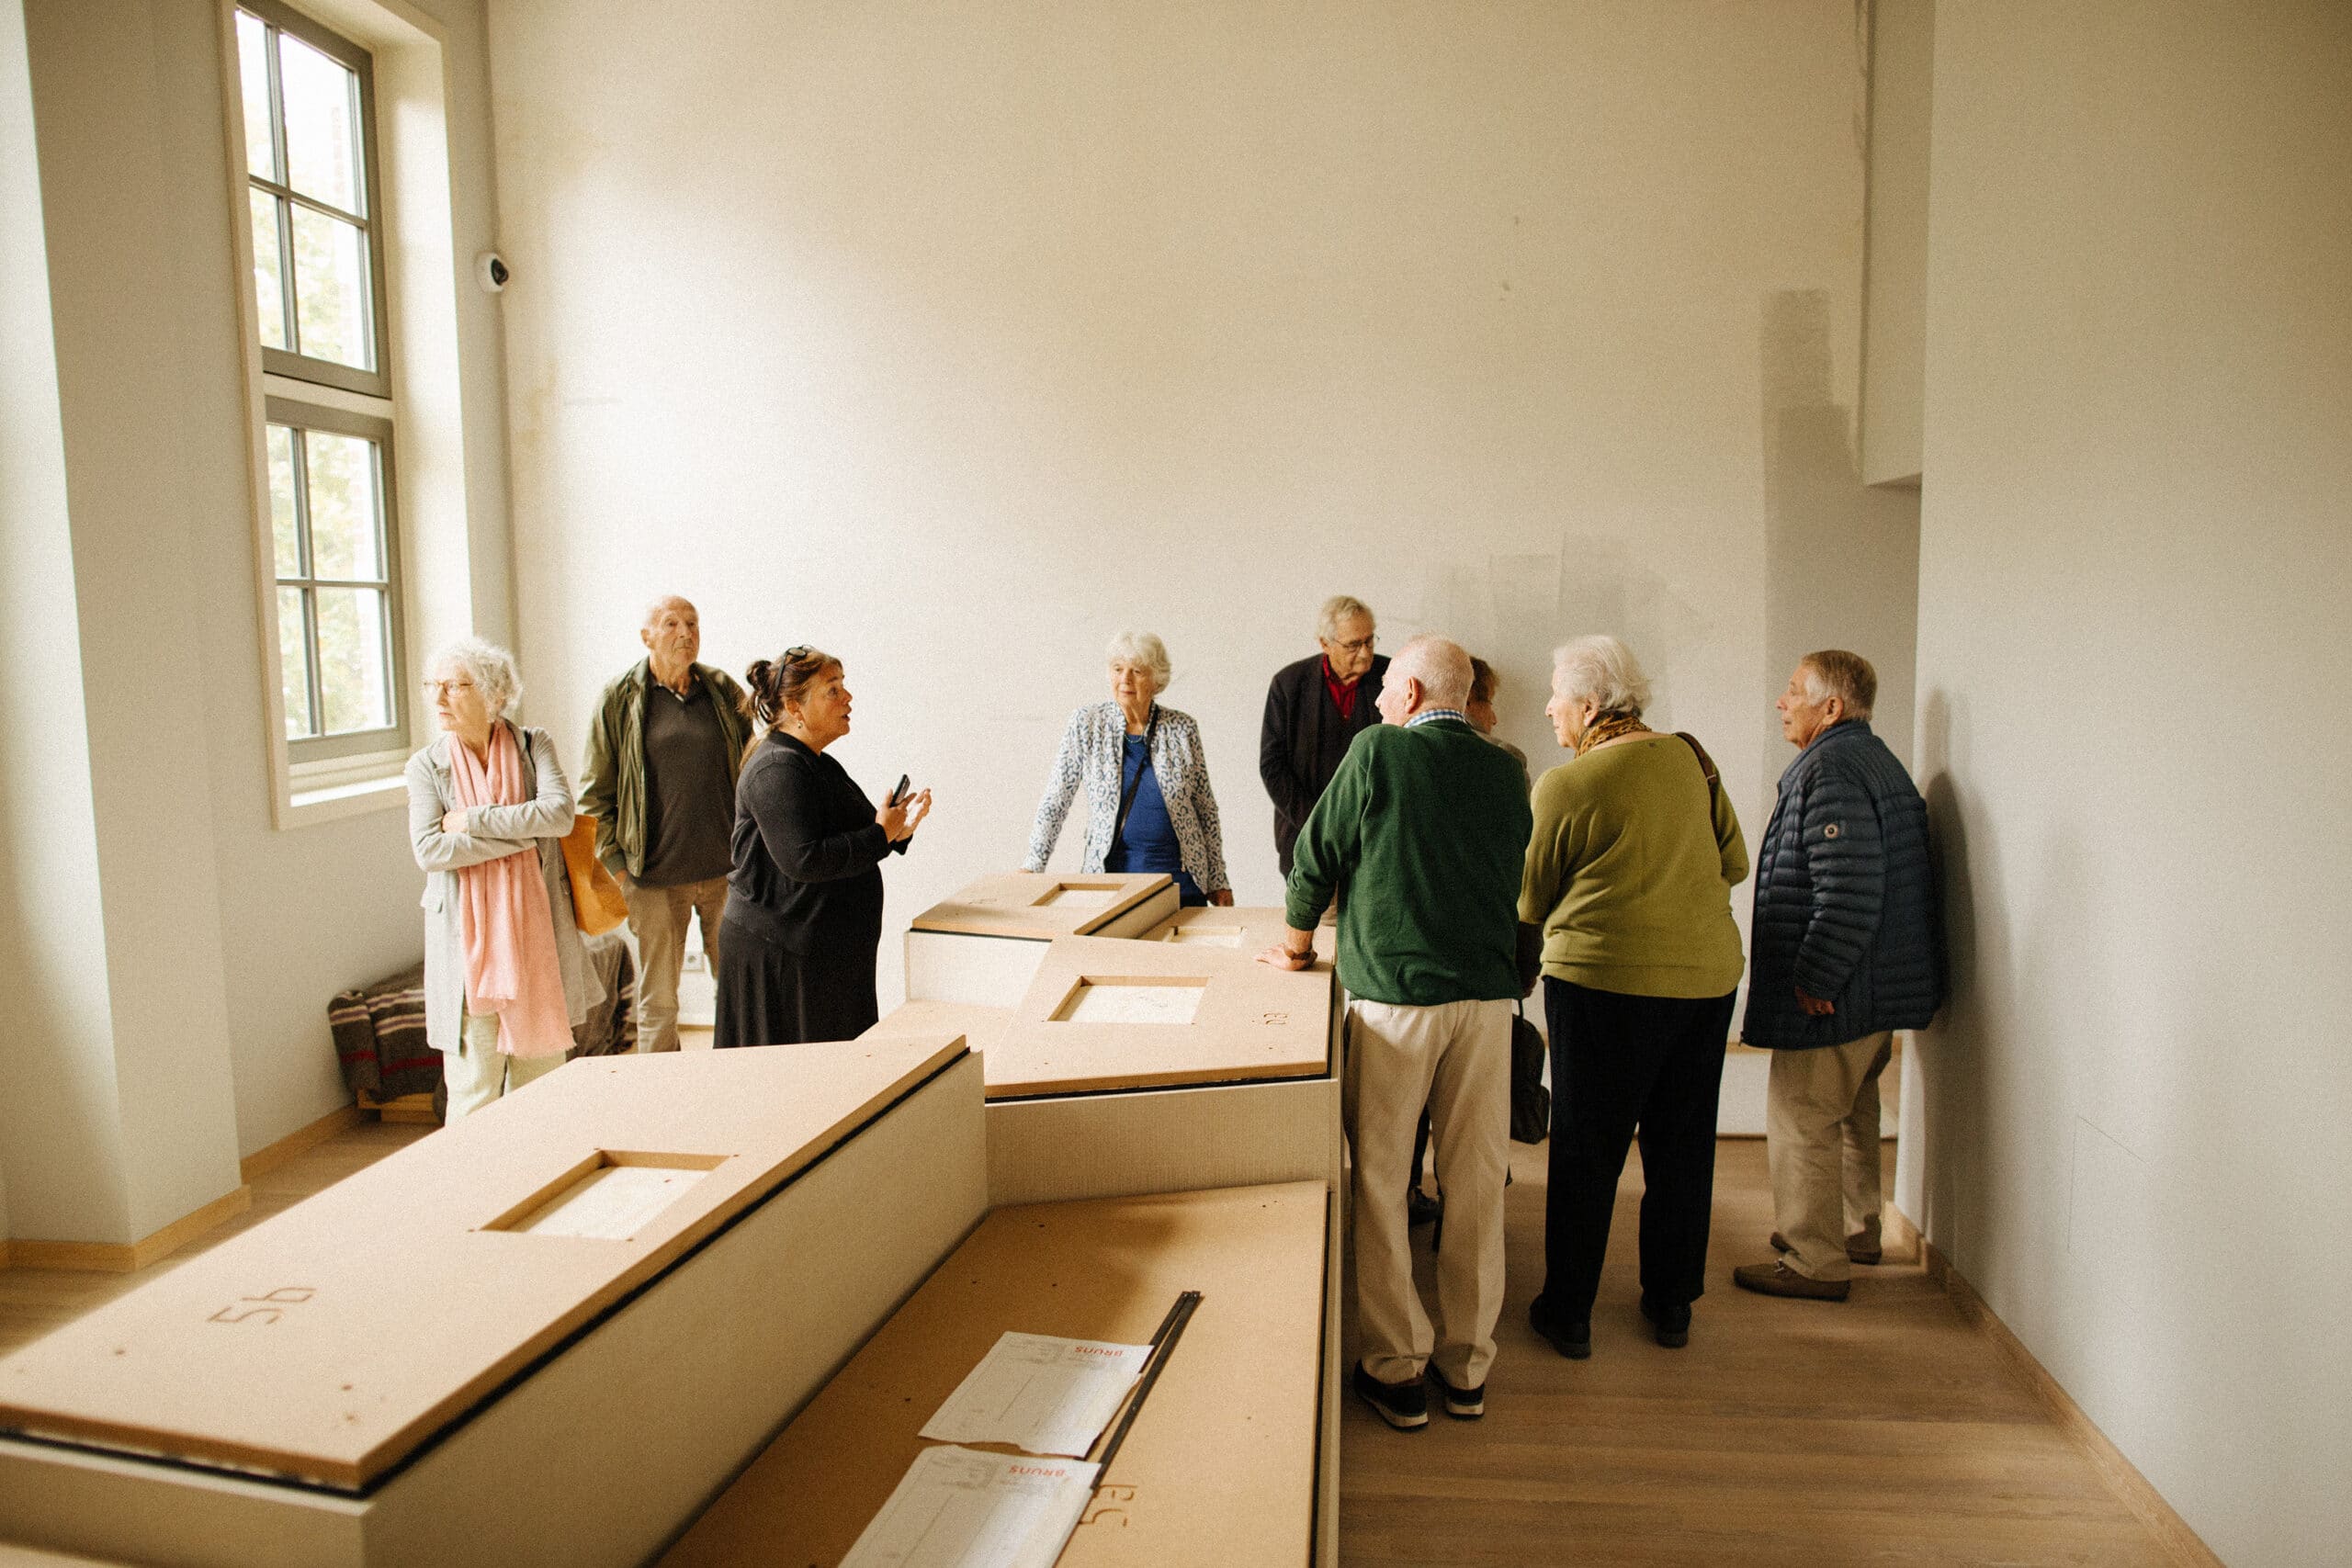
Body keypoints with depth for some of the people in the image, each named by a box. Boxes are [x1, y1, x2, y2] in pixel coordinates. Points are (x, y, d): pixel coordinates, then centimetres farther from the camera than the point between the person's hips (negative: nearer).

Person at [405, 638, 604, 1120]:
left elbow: (560, 813, -15)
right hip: (468, 936, -1)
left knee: (542, 1072, 9)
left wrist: (472, 819, -14)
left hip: (537, 930, 1)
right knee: (473, 1086, 2)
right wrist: (523, 835, -14)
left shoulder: (534, 745, 2)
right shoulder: (427, 765, 1)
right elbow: (429, 850, -12)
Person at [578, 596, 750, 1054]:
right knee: (657, 1000, 7)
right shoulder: (619, 699, -1)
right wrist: (617, 867, -5)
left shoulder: (724, 690, 5)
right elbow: (594, 794, 1)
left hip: (726, 871, 2)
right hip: (655, 878, -2)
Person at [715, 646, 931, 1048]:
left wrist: (896, 826, 1)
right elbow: (802, 860, -27)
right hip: (781, 957, -10)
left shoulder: (818, 765, 15)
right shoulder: (778, 770, -17)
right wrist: (881, 835, -19)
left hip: (828, 951, 10)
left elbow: (842, 839, 20)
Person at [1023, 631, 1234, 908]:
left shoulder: (1182, 729, 0)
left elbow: (1206, 808, 6)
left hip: (1181, 879, 1)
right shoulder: (1086, 724, -2)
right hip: (1107, 879, 0)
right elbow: (1055, 802, 0)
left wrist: (1218, 880, 7)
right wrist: (1033, 865, -6)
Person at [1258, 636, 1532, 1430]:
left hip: (1394, 994, -4)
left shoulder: (1378, 751, -4)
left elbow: (1317, 856, 0)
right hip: (1488, 992, 5)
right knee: (1476, 1185, 12)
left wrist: (1295, 946, 16)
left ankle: (1396, 1369, 14)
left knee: (1381, 1181, 7)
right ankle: (1466, 1366, 23)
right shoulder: (1505, 773, 9)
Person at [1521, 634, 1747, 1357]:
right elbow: (1734, 863, 10)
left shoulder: (1563, 785, -11)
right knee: (1682, 1149, 16)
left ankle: (1568, 1312, 17)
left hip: (1604, 979, -5)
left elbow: (1531, 904, -2)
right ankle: (1671, 1305, 29)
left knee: (1586, 1152, 8)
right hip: (1707, 976, 5)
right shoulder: (1690, 758, 2)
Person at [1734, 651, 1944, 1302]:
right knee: (1852, 1112, 23)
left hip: (1831, 995, -11)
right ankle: (1857, 1229, 38)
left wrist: (1815, 979, -22)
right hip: (1879, 987, 11)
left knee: (1800, 1120, -1)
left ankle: (1815, 1262, 8)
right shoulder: (1878, 761, 14)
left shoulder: (1830, 770, -20)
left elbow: (1848, 891, -28)